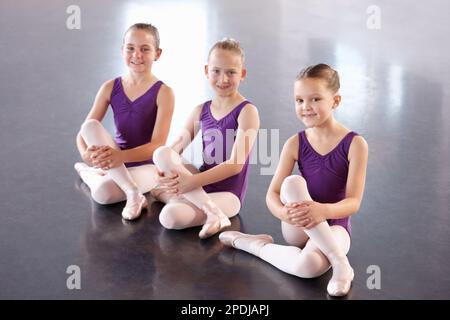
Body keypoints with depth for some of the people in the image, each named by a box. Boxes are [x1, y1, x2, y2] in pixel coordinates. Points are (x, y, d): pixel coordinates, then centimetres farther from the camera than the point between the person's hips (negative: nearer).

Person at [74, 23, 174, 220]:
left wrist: (121, 156, -33)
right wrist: (86, 154, -25)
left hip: (146, 165, -5)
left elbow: (157, 145, -16)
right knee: (90, 125, -26)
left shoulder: (163, 92, -10)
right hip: (115, 161, 6)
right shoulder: (110, 88, 0)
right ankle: (133, 193, -21)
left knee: (103, 193, -36)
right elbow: (84, 132, -2)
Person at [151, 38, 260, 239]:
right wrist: (165, 170, -21)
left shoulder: (247, 111, -9)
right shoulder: (200, 111, 8)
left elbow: (236, 164, -17)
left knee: (171, 217, -30)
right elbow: (176, 148, 3)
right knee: (162, 153, -20)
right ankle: (210, 210, -15)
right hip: (203, 184, 7)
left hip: (228, 193, -7)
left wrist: (192, 181, -25)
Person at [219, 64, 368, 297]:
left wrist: (324, 210, -38)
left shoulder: (354, 144, -10)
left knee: (309, 265, -39)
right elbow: (272, 195, -8)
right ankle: (340, 263, -22)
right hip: (298, 228, 4)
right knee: (292, 183, -31)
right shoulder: (295, 144, -2)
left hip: (333, 227, -4)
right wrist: (284, 213, -32)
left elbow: (353, 202, -16)